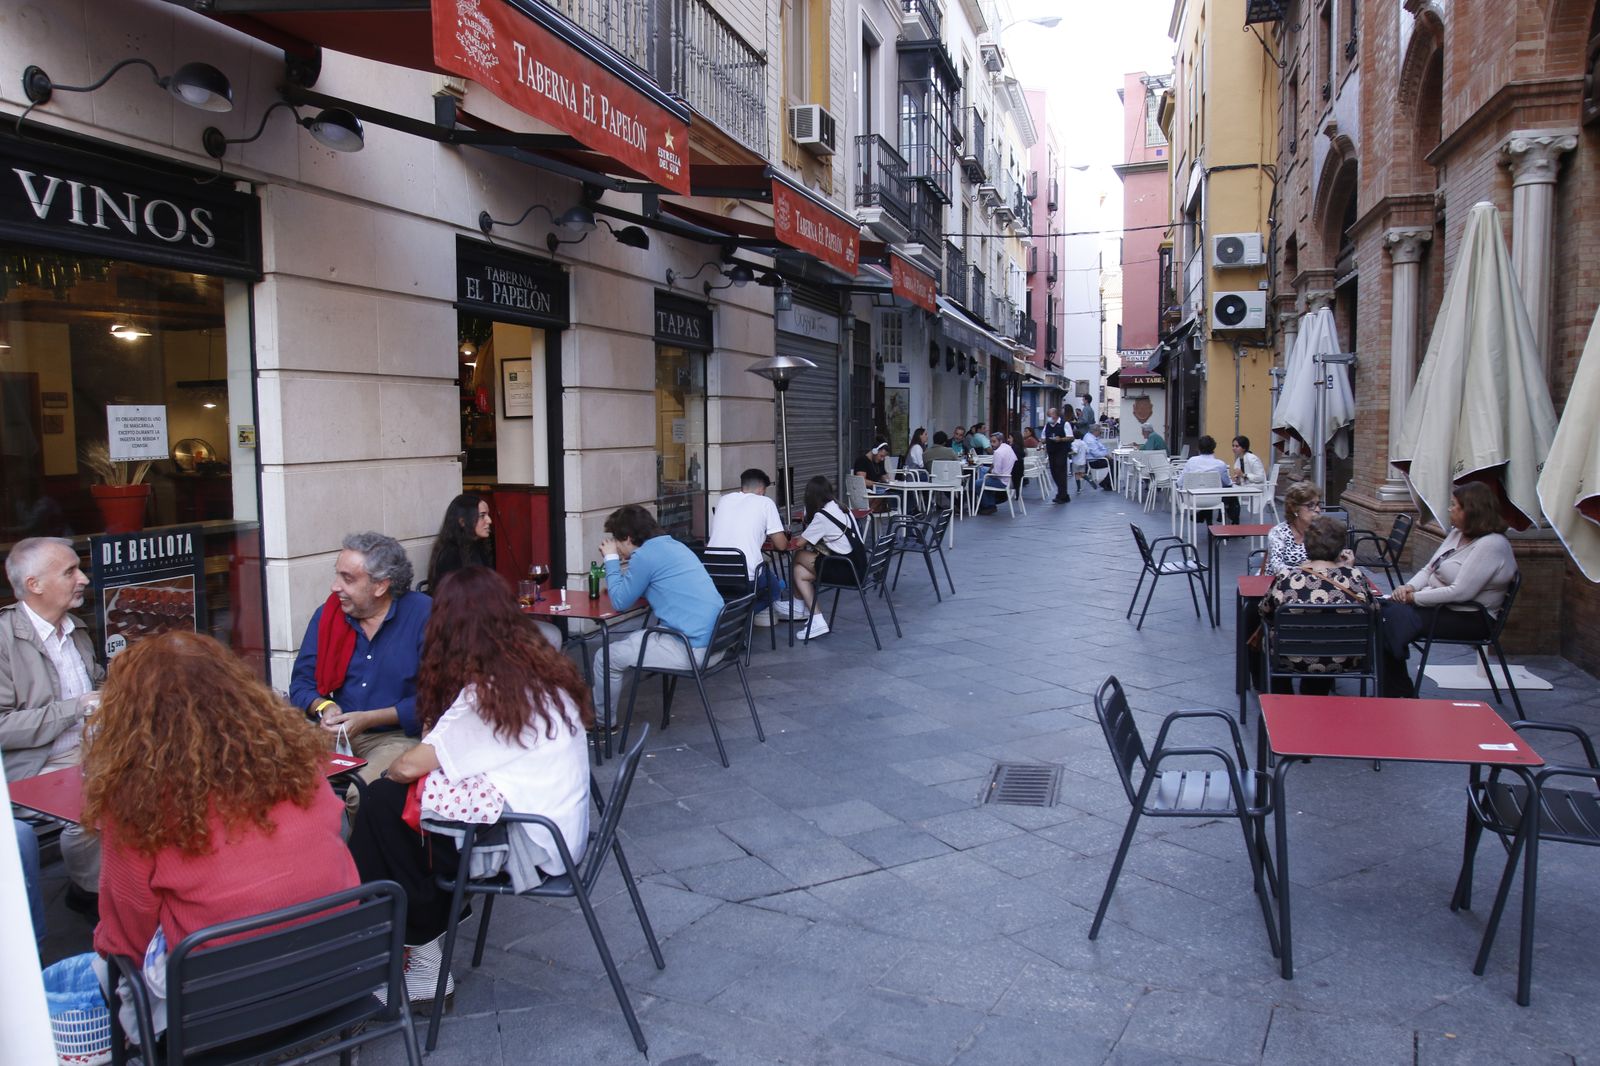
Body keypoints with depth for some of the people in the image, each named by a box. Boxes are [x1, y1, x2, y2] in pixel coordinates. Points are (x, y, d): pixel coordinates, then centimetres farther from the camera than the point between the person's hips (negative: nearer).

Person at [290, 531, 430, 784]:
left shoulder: (423, 614, -8)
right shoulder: (326, 615, 7)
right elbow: (301, 684, 12)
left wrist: (369, 719, -15)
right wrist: (324, 707, -10)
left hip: (399, 735, -5)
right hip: (337, 733, 5)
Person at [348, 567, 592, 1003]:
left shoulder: (488, 689, -18)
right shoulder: (545, 665, 6)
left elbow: (412, 765, -15)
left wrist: (390, 769, 6)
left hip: (530, 845, -8)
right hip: (562, 827, 8)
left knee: (386, 801, -2)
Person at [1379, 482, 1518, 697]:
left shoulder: (1491, 545, -18)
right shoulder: (1457, 533, 11)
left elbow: (1460, 592, -25)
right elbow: (1429, 569, 14)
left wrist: (1415, 597, -18)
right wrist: (1409, 587, -6)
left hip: (1469, 619, -9)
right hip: (1440, 606, 9)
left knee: (1395, 618, -25)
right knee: (1385, 610, -15)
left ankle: (1400, 694, -9)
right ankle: (1392, 691, -12)